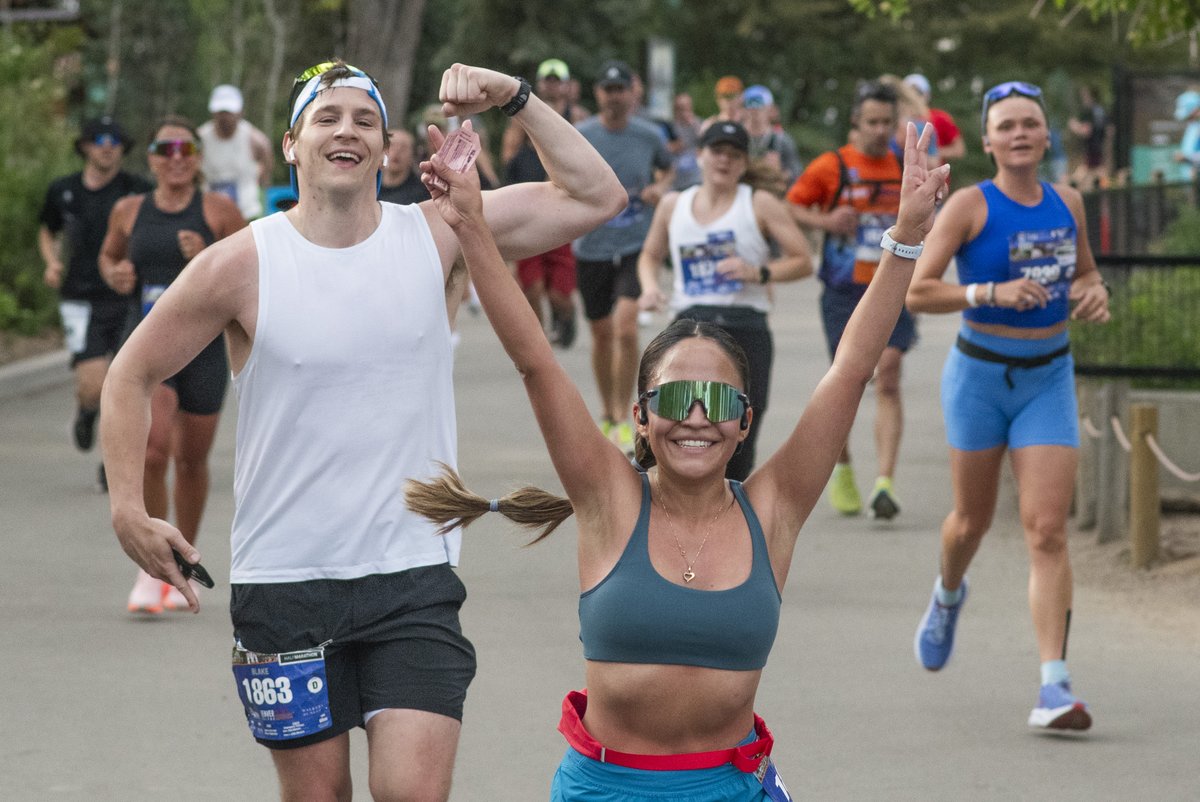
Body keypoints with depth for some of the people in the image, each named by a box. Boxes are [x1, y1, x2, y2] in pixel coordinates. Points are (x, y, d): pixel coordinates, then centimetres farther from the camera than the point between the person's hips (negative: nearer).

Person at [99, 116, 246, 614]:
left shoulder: (218, 211, -2)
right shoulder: (129, 212, 5)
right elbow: (108, 256, 23)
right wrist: (114, 274, 1)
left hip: (204, 348, 0)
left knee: (191, 461, 11)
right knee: (151, 451, -20)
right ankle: (150, 569, -9)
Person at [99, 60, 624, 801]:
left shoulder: (436, 237, 1)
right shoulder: (241, 266, -5)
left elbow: (597, 197, 1)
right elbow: (132, 376, 6)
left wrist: (515, 99, -7)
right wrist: (129, 510, -4)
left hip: (414, 578, 1)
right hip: (283, 580, 0)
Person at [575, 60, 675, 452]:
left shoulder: (649, 136, 0)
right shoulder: (579, 136, -3)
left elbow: (668, 169, 20)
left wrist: (661, 188, -1)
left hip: (636, 247, -1)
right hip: (592, 247, 1)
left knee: (625, 327, -18)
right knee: (601, 334, 11)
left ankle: (623, 419, -10)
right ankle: (607, 414, 30)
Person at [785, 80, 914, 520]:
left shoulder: (906, 167, 8)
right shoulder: (831, 166, -3)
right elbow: (791, 206, 2)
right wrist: (824, 220, -14)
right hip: (844, 291, -1)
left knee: (888, 381, -10)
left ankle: (885, 483, -15)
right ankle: (840, 468, 27)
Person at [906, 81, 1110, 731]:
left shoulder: (1067, 203, 3)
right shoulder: (970, 206, -10)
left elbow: (1085, 271, 21)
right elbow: (915, 291, -16)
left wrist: (1095, 295, -3)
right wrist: (992, 293, -27)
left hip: (1049, 378, 2)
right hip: (980, 374, -2)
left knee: (1047, 531, -9)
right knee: (973, 520, 14)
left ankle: (1054, 686, -14)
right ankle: (948, 594, 50)